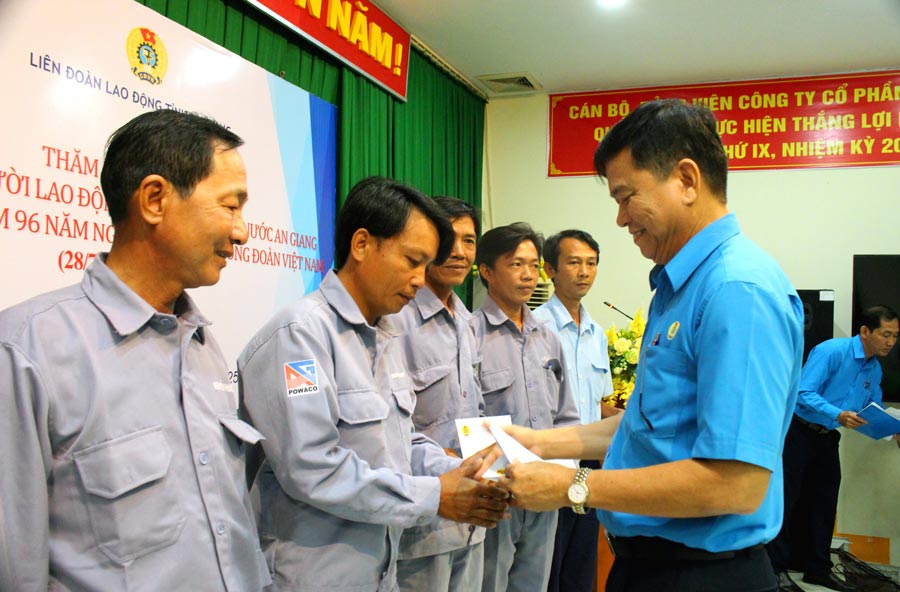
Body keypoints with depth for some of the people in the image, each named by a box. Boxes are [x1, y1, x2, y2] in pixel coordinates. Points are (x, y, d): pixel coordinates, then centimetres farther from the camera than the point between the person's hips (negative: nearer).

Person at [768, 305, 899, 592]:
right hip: (799, 432, -8)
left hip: (827, 439, 8)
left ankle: (818, 568, 25)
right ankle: (777, 567, 7)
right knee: (788, 500, -2)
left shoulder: (875, 370, 7)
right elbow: (803, 393, -26)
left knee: (825, 503, 13)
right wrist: (838, 415, -37)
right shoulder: (832, 351, -19)